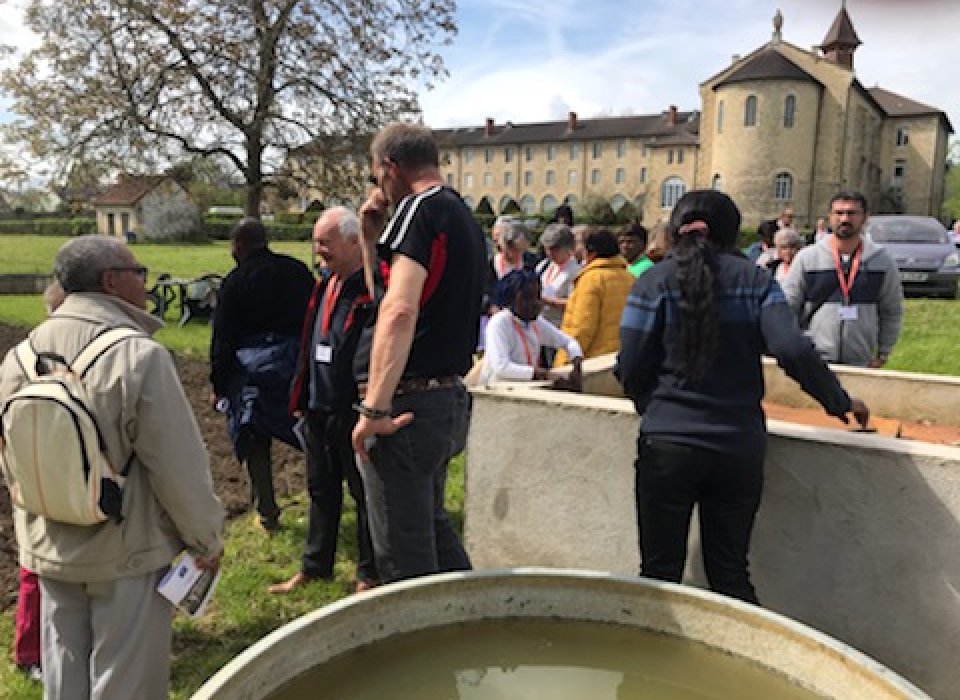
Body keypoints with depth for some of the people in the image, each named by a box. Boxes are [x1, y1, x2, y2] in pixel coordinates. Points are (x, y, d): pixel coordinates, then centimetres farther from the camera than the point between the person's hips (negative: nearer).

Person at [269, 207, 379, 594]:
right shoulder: (324, 286, 12)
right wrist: (300, 397, 15)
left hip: (354, 410, -8)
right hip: (318, 407, 8)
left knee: (364, 491, 8)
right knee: (321, 490, 20)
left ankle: (369, 574, 24)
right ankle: (315, 566, 35)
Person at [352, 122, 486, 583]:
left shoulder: (418, 209, -12)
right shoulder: (465, 217, 16)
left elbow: (399, 310, -28)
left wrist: (374, 409, -27)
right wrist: (371, 235, 15)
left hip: (409, 405, -10)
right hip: (451, 400, 10)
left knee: (404, 557, 4)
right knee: (432, 527, 25)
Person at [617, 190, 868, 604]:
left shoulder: (655, 282, -2)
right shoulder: (755, 281, 3)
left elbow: (631, 370, -4)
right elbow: (793, 350, -8)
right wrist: (840, 402, 7)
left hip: (668, 444, -2)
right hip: (740, 446, 2)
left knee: (660, 573, 10)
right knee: (731, 574, 16)